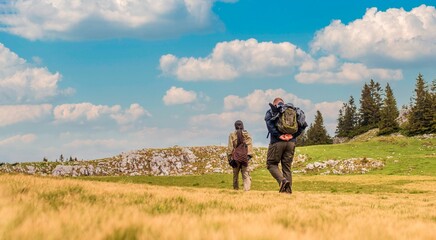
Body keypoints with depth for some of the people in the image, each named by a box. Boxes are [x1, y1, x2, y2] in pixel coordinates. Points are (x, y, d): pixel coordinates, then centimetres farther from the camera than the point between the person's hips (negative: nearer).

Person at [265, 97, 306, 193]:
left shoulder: (271, 112, 7)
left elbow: (269, 123, -14)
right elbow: (303, 124, 4)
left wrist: (279, 135, -16)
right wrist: (293, 135, -3)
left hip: (277, 142, -4)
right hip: (291, 142, 4)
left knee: (271, 164, 7)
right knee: (287, 166, 10)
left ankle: (282, 180, -17)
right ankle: (288, 189, 4)